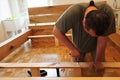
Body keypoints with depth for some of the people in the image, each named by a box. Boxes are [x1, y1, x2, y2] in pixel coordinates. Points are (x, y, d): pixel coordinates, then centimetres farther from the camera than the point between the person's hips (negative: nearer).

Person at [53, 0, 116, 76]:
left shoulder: (108, 12, -35)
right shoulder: (73, 12, -40)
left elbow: (102, 39, -25)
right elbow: (56, 31, -27)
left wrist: (98, 61, -14)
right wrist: (72, 48, -28)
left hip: (96, 45, 1)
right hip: (78, 46, 0)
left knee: (100, 70, 9)